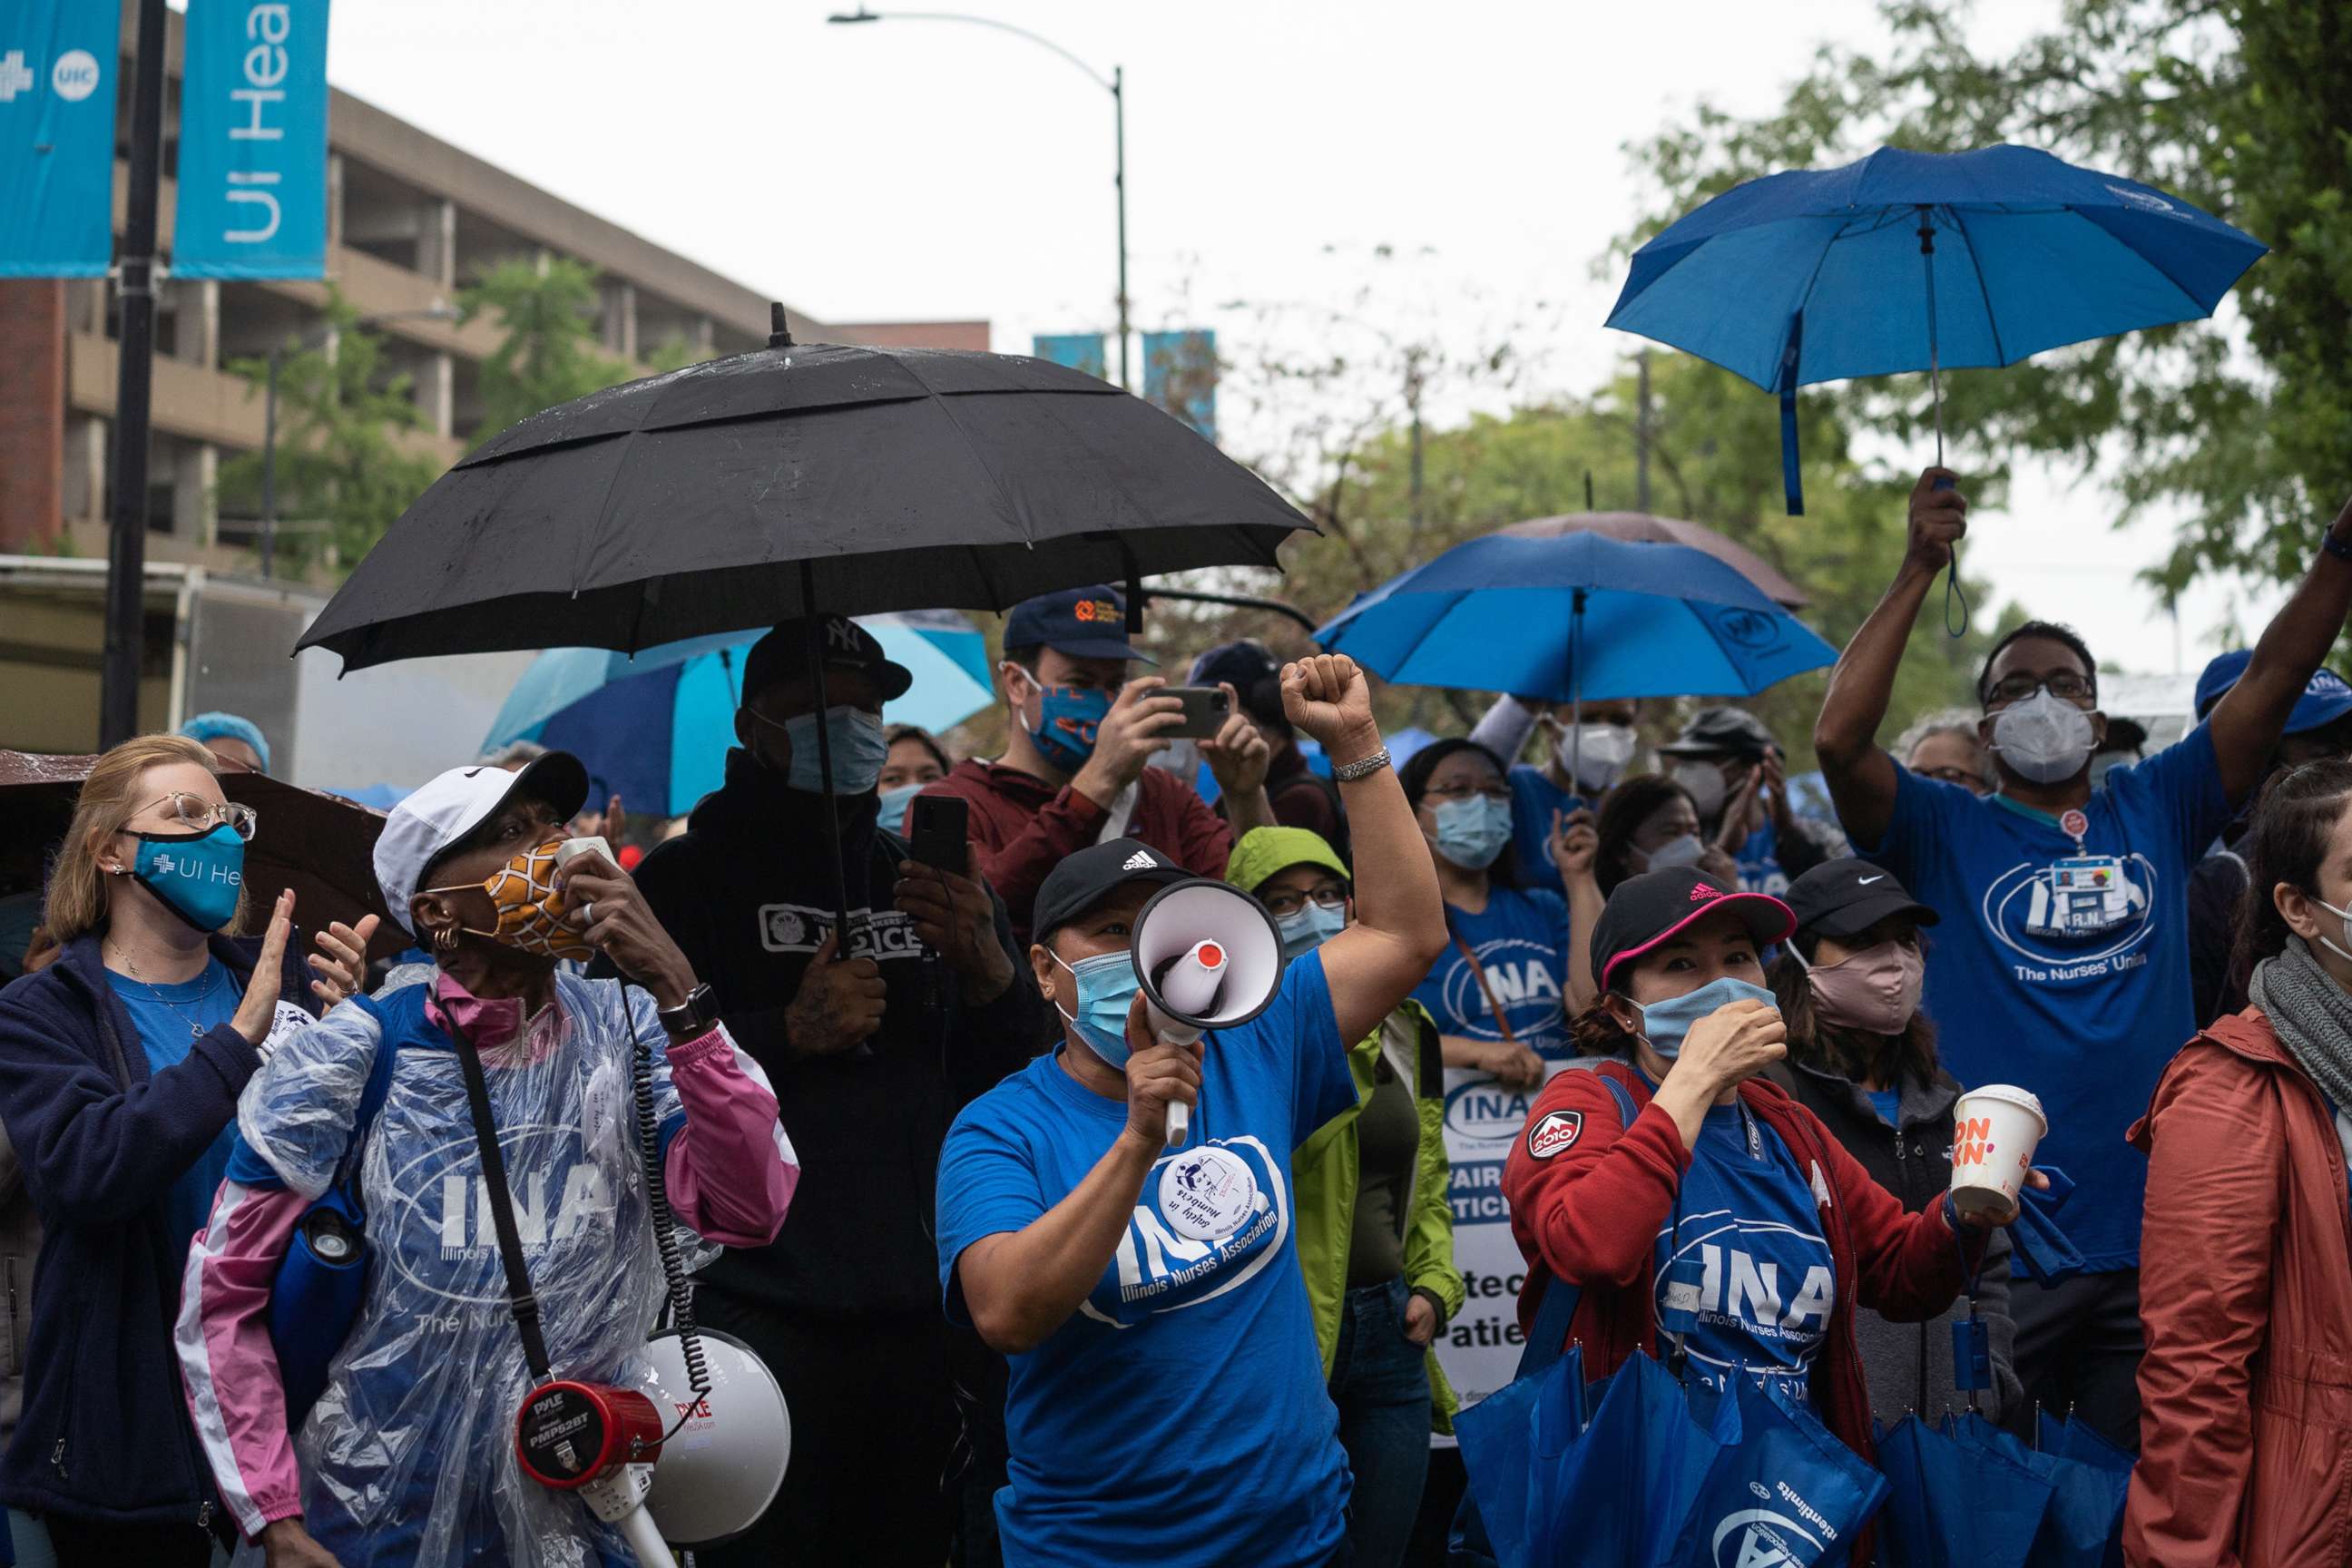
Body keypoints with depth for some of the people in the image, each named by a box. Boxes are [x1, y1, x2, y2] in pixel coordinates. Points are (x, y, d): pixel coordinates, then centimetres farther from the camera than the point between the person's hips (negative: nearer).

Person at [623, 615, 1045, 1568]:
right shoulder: (686, 881, 6)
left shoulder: (927, 880, 19)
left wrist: (988, 969, -4)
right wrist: (788, 1032, -14)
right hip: (757, 1304, -4)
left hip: (920, 1311, 4)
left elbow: (1032, 1077, 15)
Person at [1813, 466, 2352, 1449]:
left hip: (2152, 1232, 3)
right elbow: (1839, 739, -15)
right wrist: (1919, 571, -17)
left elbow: (2273, 681, 2)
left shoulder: (2154, 811, 11)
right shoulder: (1947, 833, 2)